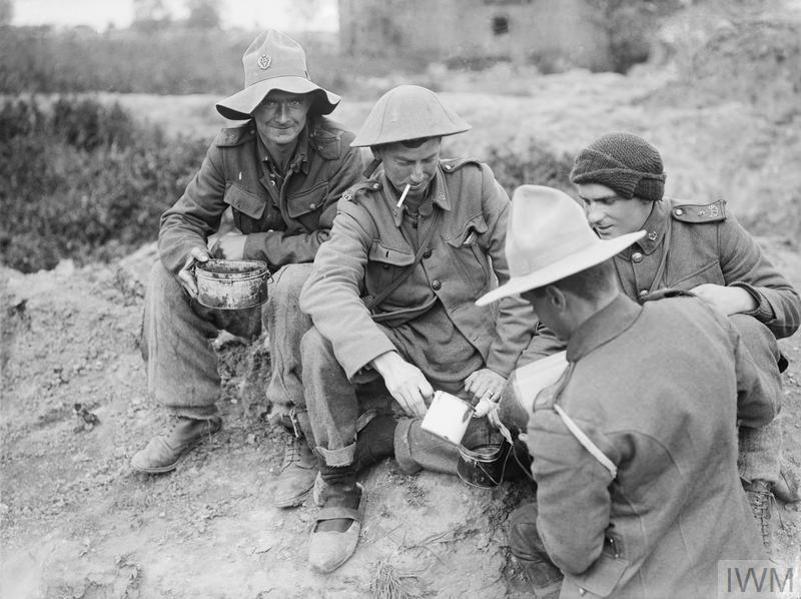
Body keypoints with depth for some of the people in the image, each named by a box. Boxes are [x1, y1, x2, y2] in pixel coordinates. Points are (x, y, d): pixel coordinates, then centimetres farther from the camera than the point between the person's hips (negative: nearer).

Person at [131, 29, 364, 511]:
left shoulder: (341, 154, -20)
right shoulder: (231, 150, -6)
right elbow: (182, 219, -1)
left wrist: (254, 246, -24)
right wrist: (191, 254, -26)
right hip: (251, 290, 5)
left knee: (294, 284, -37)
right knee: (168, 275, -9)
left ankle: (308, 435, -22)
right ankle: (192, 416, 1)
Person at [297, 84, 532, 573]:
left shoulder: (476, 185, -6)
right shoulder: (361, 209, -9)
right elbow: (325, 288, -28)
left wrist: (499, 366, -11)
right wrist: (387, 362, -44)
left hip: (471, 352, 1)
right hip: (397, 343, 0)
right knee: (320, 347, -29)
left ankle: (381, 434, 0)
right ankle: (339, 491, -11)